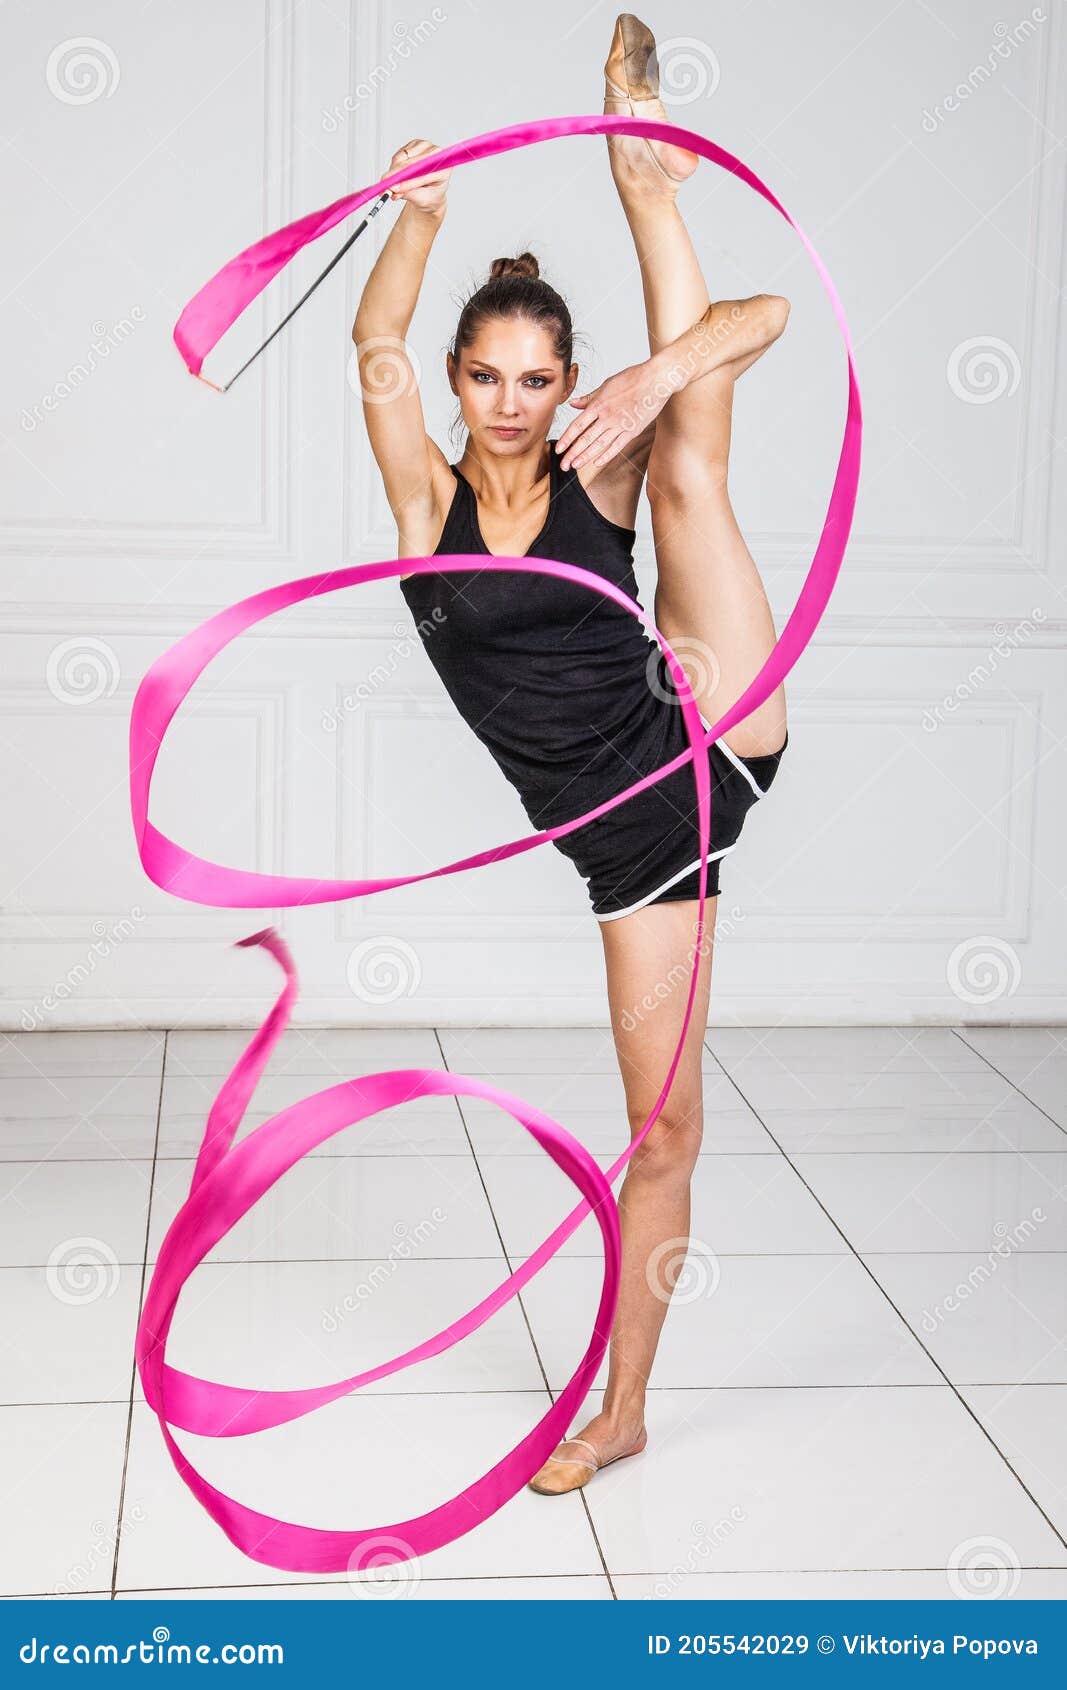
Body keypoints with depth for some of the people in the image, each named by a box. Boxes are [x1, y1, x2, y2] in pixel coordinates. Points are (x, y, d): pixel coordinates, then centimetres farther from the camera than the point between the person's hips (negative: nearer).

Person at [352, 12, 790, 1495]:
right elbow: (375, 341, -15)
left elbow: (767, 317, -8)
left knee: (692, 457, -2)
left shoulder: (602, 472, -1)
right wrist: (423, 212, -29)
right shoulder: (430, 498, 2)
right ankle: (622, 1414, 16)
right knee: (662, 1131, 3)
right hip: (627, 838, 0)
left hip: (712, 745, 0)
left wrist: (661, 378, -26)